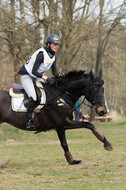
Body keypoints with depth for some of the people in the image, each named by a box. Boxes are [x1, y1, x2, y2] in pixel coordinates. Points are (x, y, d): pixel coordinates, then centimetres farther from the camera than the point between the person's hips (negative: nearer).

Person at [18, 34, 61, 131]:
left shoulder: (53, 56, 1)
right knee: (33, 97, -25)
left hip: (38, 76, 9)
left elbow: (55, 72, 4)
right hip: (27, 75, -9)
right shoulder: (41, 54, -26)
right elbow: (34, 71, -29)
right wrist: (46, 78, -35)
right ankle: (29, 121, -19)